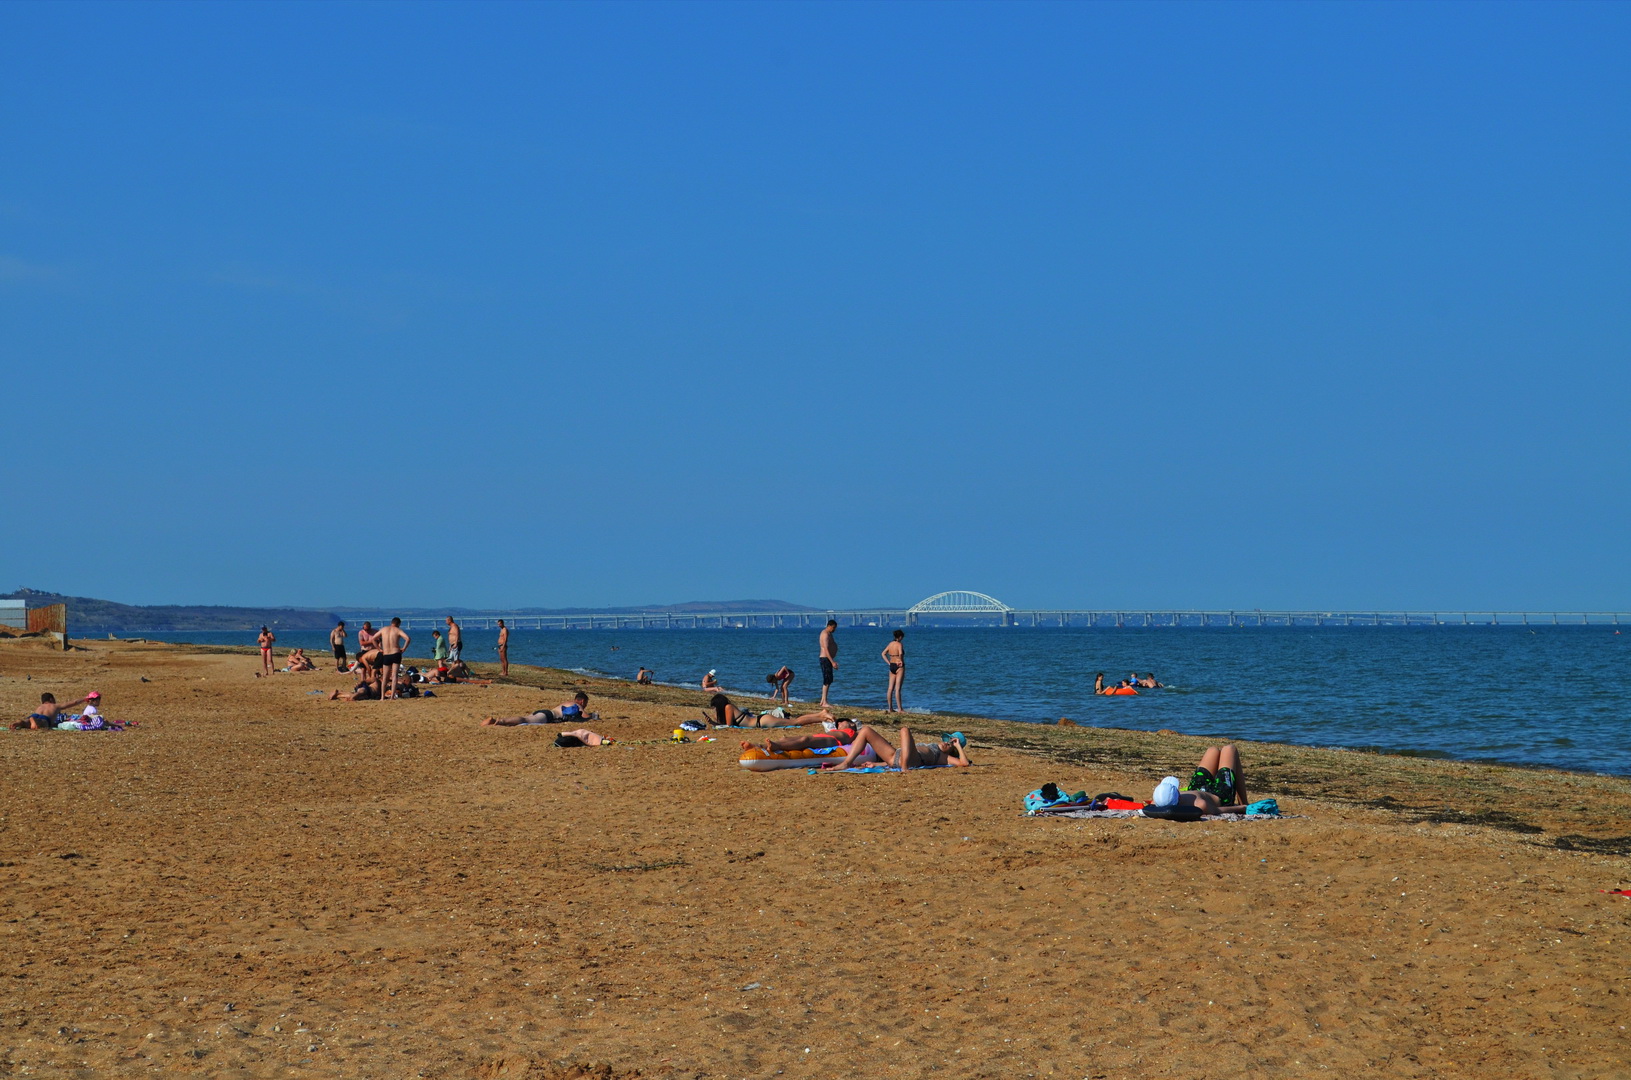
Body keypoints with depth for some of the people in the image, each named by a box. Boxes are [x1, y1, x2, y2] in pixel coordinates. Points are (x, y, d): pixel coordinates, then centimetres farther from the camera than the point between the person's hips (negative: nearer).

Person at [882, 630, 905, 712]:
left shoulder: (890, 644, 9)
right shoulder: (899, 644, -12)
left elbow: (883, 654, 12)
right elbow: (900, 653, -31)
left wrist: (889, 663, 8)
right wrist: (901, 661, -16)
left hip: (892, 666, 7)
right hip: (899, 667, -7)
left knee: (890, 689, 8)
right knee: (897, 689, -7)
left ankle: (890, 708, 11)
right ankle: (900, 709, -5)